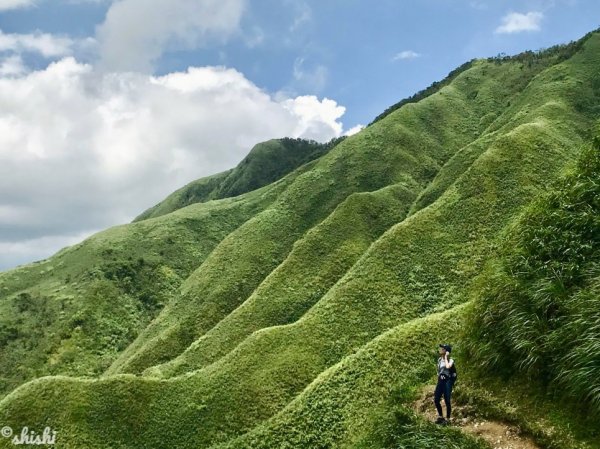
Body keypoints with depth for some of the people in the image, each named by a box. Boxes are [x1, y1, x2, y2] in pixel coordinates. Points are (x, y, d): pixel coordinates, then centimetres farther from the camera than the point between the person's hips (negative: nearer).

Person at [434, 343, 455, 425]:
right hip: (440, 381, 6)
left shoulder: (450, 360, -6)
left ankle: (447, 419, 4)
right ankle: (440, 417, 18)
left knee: (447, 401, -6)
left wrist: (446, 357, -16)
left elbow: (448, 366, -28)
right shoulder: (439, 359, 13)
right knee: (436, 400, 2)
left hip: (448, 381, -6)